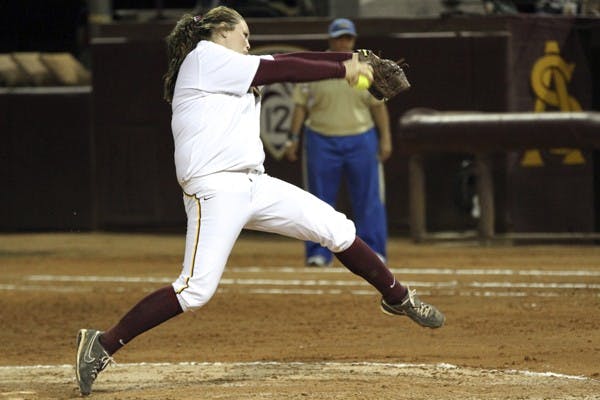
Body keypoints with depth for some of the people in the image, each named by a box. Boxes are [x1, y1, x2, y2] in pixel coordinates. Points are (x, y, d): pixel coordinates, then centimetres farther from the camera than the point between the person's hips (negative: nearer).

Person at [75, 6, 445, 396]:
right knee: (196, 290, -18)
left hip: (256, 186, 9)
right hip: (215, 189, -9)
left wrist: (350, 59, 6)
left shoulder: (232, 69, 23)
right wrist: (344, 70, 2)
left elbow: (286, 61, 16)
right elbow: (282, 70, -5)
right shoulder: (204, 57, -3)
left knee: (338, 229, 8)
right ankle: (102, 345, -13)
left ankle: (397, 297, 26)